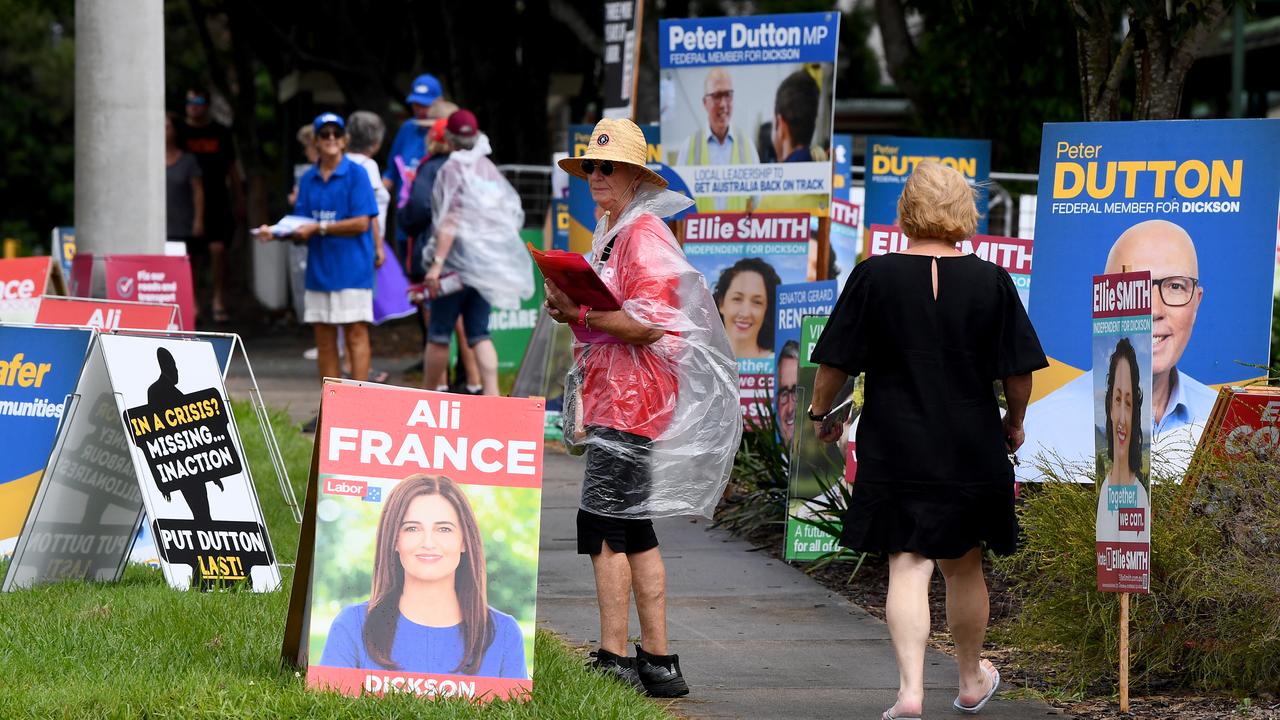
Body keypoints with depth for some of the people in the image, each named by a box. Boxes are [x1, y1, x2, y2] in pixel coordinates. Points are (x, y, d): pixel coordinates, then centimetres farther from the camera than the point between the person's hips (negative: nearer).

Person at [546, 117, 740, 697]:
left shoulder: (646, 235, -13)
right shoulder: (609, 235, 18)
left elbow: (650, 324, -22)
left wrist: (579, 313, -20)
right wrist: (570, 309, 11)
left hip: (633, 403, -10)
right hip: (610, 398, 10)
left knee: (603, 523, -11)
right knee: (632, 528, 10)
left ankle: (613, 660, -10)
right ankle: (657, 663, 14)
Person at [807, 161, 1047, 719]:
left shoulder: (874, 277, -6)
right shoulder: (991, 282, -3)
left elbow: (835, 363, -3)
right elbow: (1020, 371, 0)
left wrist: (821, 413, 15)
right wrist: (1014, 422, 19)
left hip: (896, 451, -2)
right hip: (974, 452, 2)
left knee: (908, 566, -1)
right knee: (964, 568, 17)